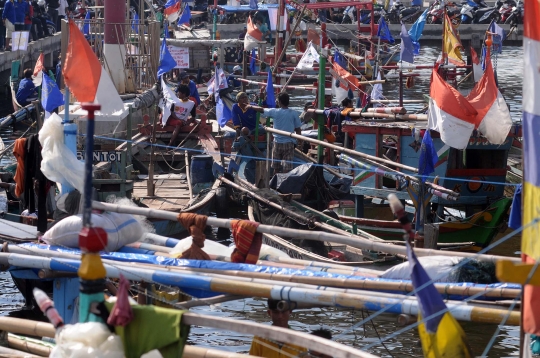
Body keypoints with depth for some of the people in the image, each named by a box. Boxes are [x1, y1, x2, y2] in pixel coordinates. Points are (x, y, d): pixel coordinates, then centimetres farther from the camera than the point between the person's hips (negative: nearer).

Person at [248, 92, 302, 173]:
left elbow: (261, 110, 8)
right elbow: (298, 129, -1)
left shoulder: (275, 112, -6)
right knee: (287, 167, -3)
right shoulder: (294, 114, -4)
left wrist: (250, 106, 25)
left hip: (277, 143, 0)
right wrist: (300, 142, 10)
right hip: (289, 143, 0)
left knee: (276, 168, 14)